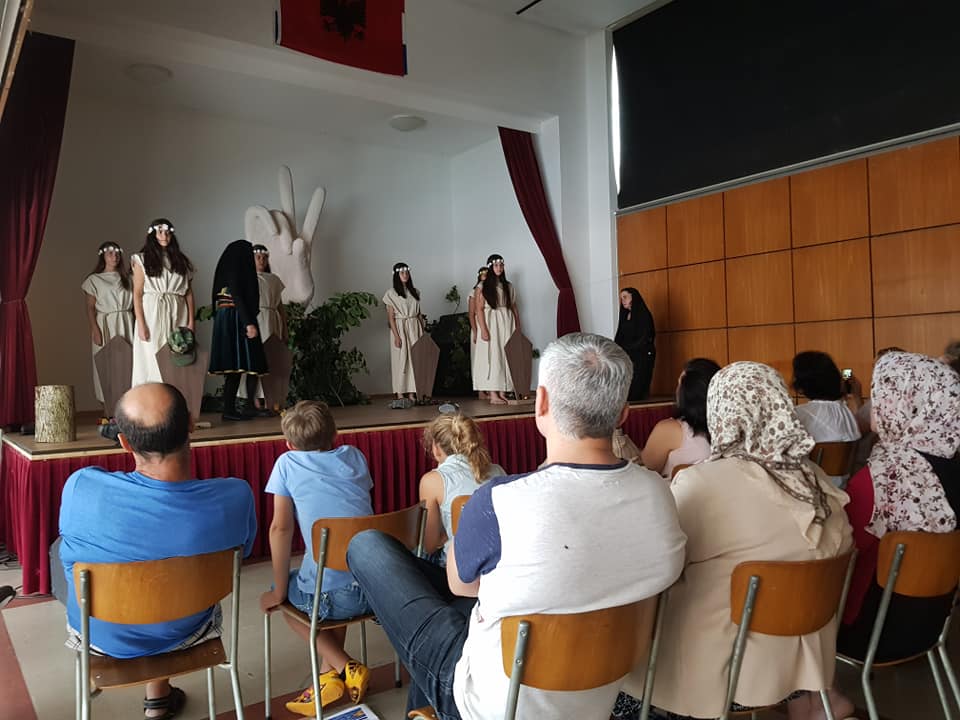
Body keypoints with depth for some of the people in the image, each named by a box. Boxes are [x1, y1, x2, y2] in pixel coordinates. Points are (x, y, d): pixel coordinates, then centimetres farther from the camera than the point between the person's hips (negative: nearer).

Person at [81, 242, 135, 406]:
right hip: (105, 325, -3)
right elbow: (90, 308, 0)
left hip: (126, 325, 3)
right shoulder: (94, 279, 5)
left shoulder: (125, 278, 15)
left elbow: (134, 303, 12)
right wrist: (95, 330, -12)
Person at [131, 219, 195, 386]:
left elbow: (189, 293, 11)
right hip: (152, 315, -2)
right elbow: (137, 294, -1)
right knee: (152, 363, -3)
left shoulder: (181, 261, 14)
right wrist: (141, 325, -10)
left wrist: (191, 322, 2)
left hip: (177, 316, 2)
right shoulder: (142, 260, 5)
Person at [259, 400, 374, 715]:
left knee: (285, 595, 28)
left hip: (333, 597, -5)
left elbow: (281, 528, -1)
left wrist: (279, 591, 8)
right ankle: (329, 674, 28)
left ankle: (343, 667, 13)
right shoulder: (354, 456, 13)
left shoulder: (287, 463, 3)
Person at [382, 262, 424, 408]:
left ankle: (412, 395, 6)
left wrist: (424, 331, 8)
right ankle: (400, 396, -4)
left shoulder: (414, 292, 14)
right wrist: (396, 335, -15)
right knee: (400, 360, -6)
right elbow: (390, 317, -6)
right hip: (400, 328, -5)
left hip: (415, 328, 5)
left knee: (415, 360, 2)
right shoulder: (391, 293, -2)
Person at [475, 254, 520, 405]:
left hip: (506, 325, 4)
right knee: (492, 357, -5)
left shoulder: (508, 286, 13)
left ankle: (502, 393, 7)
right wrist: (483, 329, -16)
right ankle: (493, 395, -5)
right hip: (491, 324, -4)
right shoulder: (483, 287, 0)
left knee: (506, 357, 2)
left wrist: (518, 327, 6)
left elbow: (514, 308, 13)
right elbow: (479, 309, -6)